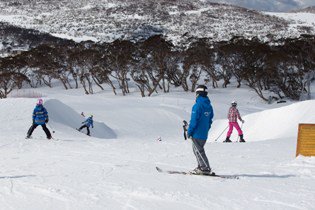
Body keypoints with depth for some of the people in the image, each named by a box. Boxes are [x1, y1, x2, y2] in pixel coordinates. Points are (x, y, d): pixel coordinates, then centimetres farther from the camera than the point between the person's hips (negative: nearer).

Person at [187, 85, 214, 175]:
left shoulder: (197, 105, -18)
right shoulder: (209, 106, 8)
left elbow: (194, 120, -18)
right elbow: (210, 120, 15)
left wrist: (189, 131, -9)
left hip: (197, 133, -8)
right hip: (204, 134, 8)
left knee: (199, 151, -2)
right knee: (196, 149, 19)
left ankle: (205, 168, -4)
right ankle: (201, 166, 21)